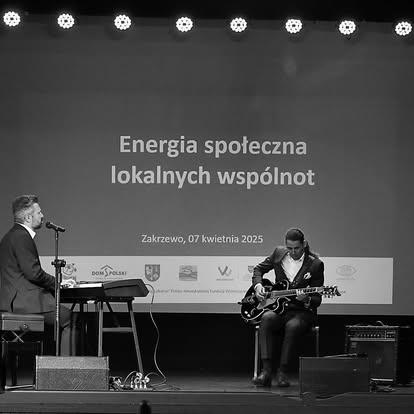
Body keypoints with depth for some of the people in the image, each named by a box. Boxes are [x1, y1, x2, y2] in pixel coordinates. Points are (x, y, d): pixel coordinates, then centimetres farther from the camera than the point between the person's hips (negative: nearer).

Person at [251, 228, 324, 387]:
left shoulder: (315, 264, -5)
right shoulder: (278, 253, 5)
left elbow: (317, 300, -4)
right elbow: (259, 269, 21)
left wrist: (306, 300, -26)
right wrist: (258, 285, 1)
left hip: (302, 312, -2)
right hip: (278, 308, 2)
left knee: (293, 326, -37)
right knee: (266, 318, -33)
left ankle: (282, 373, -27)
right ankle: (266, 371, -37)